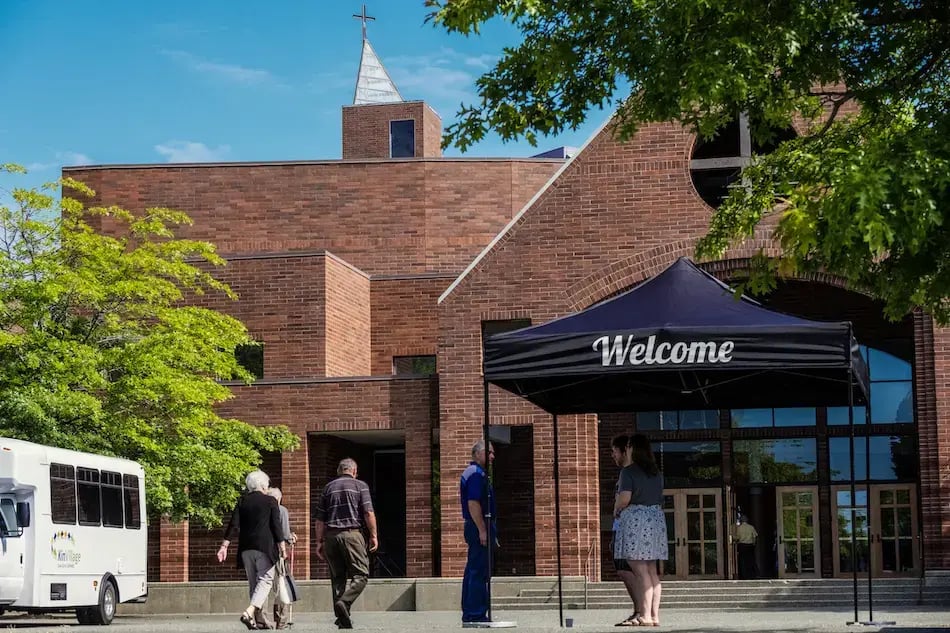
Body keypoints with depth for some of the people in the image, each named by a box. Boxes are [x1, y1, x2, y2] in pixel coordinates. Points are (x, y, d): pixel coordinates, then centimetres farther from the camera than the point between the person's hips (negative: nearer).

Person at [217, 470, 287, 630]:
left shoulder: (242, 501, 7)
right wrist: (282, 546, 0)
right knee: (265, 579, -3)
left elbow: (233, 525, 2)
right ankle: (249, 612, -23)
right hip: (265, 546, -4)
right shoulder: (270, 501, -1)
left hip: (246, 547, 4)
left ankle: (260, 618, 14)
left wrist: (224, 545, 2)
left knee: (253, 581, 11)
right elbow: (276, 526, -5)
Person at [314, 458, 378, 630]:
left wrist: (319, 541, 14)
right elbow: (368, 513, -5)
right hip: (351, 534, -4)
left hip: (331, 535, 4)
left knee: (338, 577, 8)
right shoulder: (360, 486, 4)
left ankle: (343, 619, 6)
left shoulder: (328, 487, 14)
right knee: (361, 574, -1)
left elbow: (320, 519, 11)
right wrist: (373, 535, 1)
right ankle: (344, 602, -24)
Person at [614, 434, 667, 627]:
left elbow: (625, 497, -18)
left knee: (641, 571, -8)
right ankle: (655, 615, 9)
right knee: (652, 571, 9)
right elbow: (660, 499, 14)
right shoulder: (657, 473, 14)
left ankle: (645, 615, -11)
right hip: (656, 518, 7)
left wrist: (616, 509, 0)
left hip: (635, 519, -7)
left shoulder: (628, 471, -8)